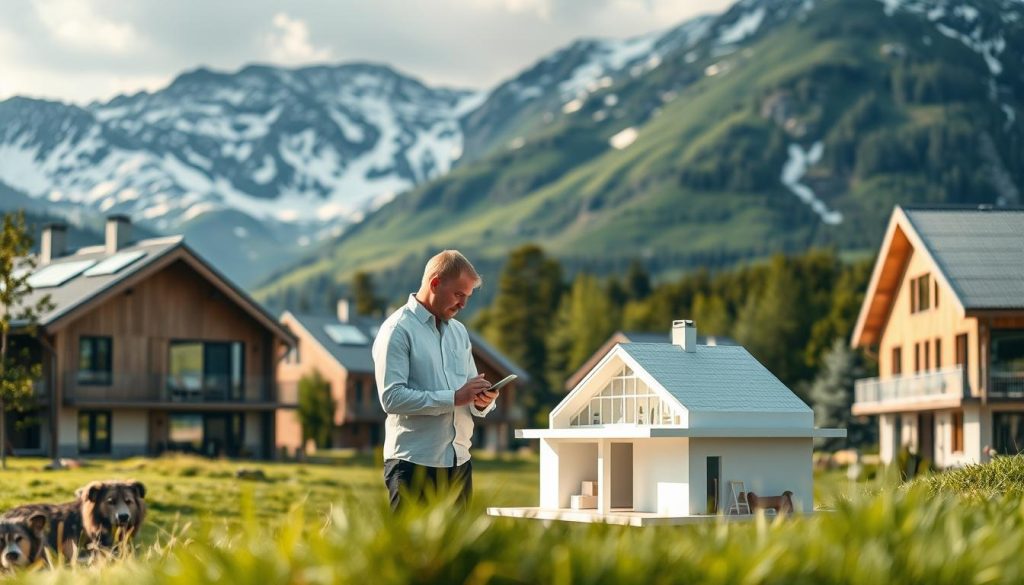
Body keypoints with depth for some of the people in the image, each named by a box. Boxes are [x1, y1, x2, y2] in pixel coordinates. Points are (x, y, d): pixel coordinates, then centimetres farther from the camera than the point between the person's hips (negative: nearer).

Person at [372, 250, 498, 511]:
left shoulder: (458, 331, 19)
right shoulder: (398, 330, -6)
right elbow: (392, 397, -17)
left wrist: (481, 401, -3)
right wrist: (455, 398, -19)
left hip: (458, 462, 7)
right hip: (414, 463, -7)